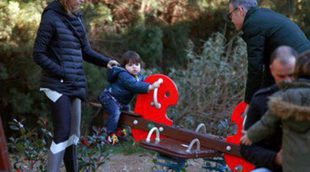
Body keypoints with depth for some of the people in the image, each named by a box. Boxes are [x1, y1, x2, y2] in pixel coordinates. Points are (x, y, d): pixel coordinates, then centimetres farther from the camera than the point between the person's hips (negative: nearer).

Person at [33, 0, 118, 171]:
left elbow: (85, 51, 17)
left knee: (73, 134, 9)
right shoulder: (51, 17, -10)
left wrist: (105, 61, 3)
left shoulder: (77, 18, 11)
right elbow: (38, 55, -11)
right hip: (58, 86, -7)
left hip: (75, 85, 7)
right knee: (62, 133, -10)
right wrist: (61, 73, -16)